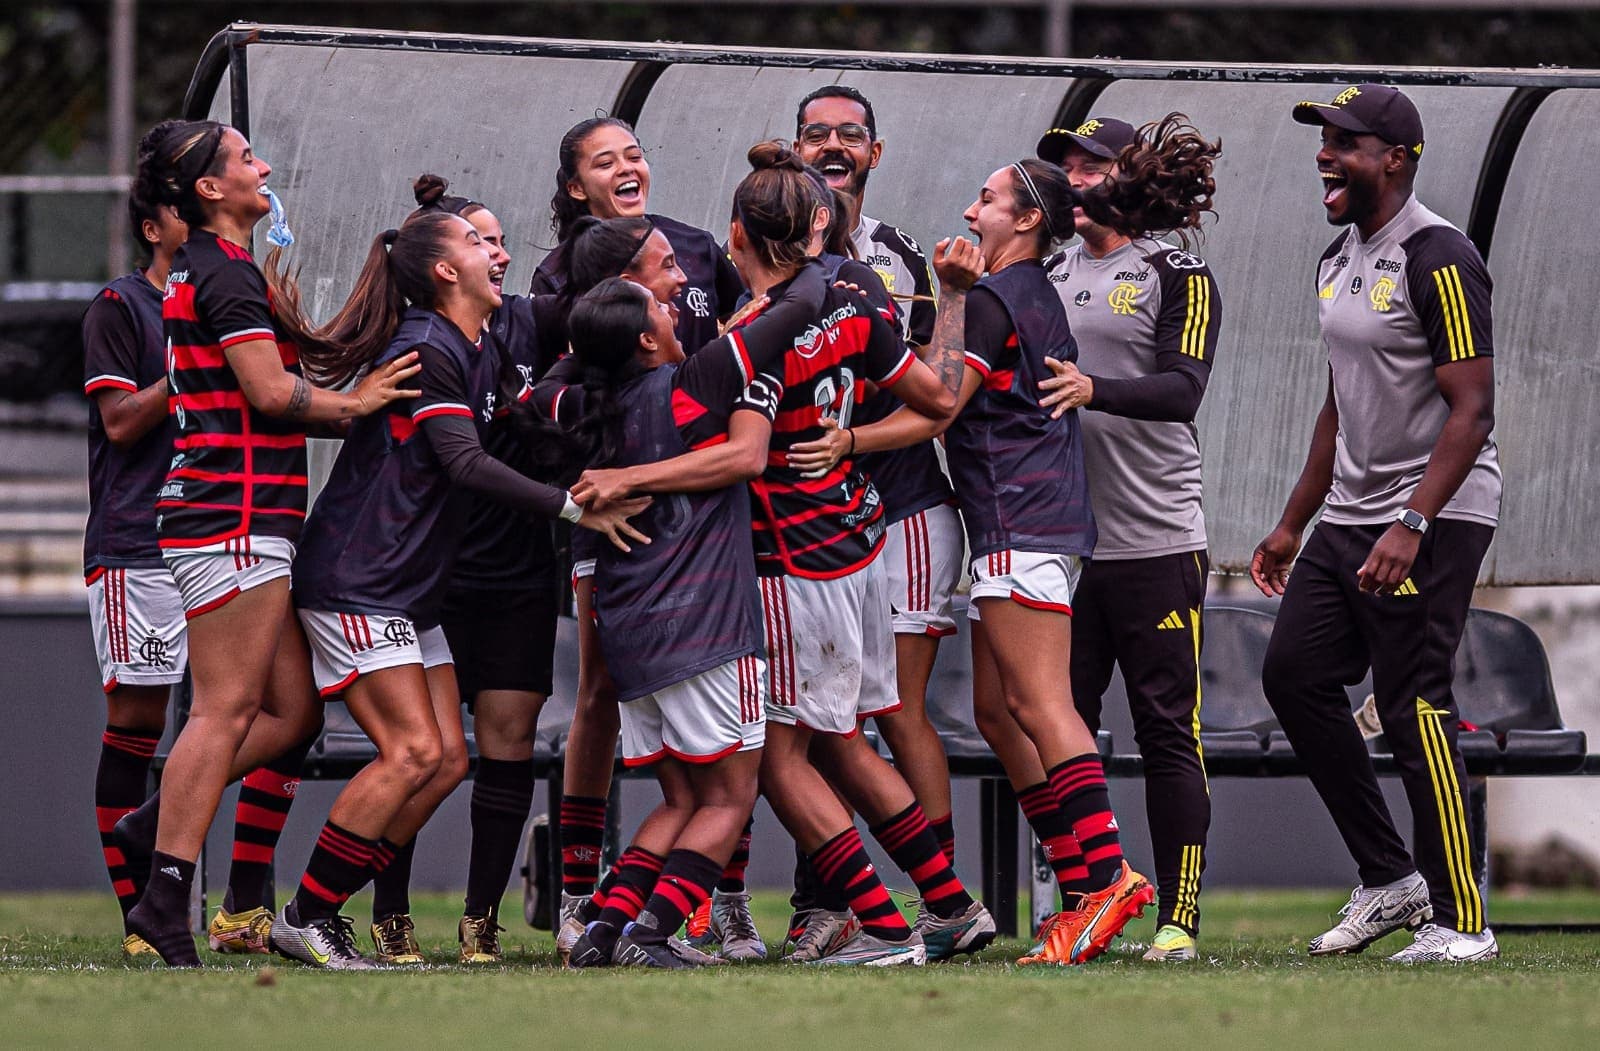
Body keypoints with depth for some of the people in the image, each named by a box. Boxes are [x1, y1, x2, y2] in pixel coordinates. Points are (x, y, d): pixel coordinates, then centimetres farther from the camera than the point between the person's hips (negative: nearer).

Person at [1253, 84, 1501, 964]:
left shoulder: (1438, 261, -15)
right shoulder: (1339, 262, 14)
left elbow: (1470, 411, -19)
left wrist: (1411, 525, -28)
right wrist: (1292, 524, 22)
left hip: (1435, 518, -10)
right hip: (1349, 515, 10)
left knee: (1414, 708, -11)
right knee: (1295, 675, 6)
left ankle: (1461, 922, -4)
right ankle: (1391, 880, 14)